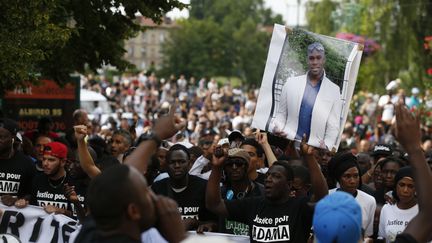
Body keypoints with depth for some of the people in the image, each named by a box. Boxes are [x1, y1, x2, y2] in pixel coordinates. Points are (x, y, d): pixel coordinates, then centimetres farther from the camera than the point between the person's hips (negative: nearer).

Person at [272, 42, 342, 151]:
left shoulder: (334, 90, 5)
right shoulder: (291, 83, 9)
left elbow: (333, 126, 4)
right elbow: (281, 113, 14)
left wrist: (327, 146, -13)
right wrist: (277, 128, -6)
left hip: (315, 148, 0)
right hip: (288, 142, 0)